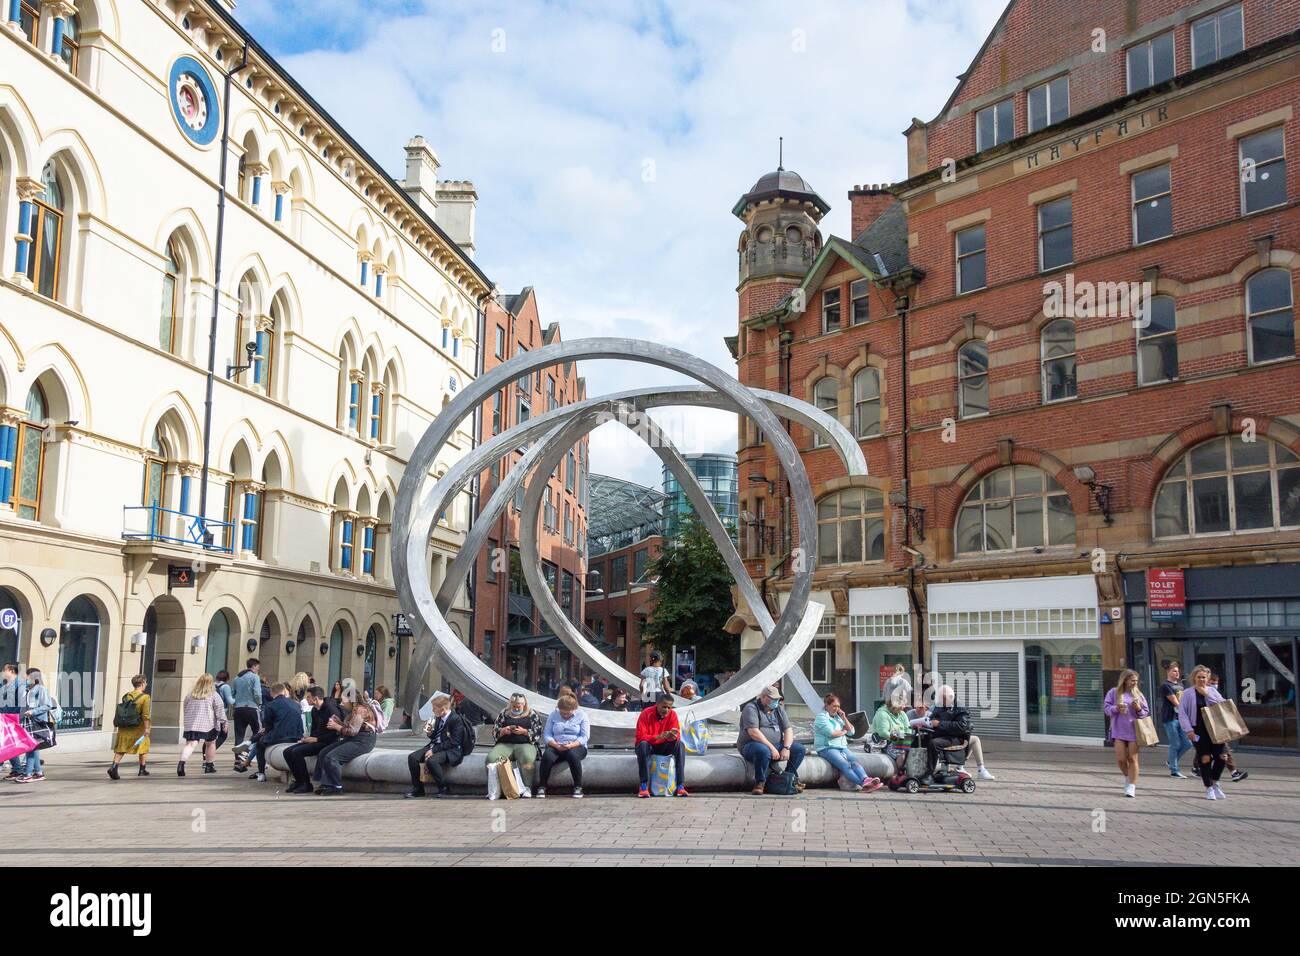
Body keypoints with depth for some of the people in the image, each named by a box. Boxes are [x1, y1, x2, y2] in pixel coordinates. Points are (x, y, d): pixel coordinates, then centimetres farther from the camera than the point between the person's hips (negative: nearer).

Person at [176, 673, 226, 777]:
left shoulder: (190, 695, 13)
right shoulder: (214, 695, 0)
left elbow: (185, 709, 20)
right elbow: (219, 709, -4)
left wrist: (186, 721, 31)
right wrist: (224, 722, -1)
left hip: (191, 724, 2)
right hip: (208, 724, -2)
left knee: (190, 744, -7)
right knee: (210, 743, 17)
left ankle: (181, 762, -32)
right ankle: (209, 766, 22)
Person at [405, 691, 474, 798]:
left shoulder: (456, 719, -15)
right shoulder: (438, 719, 10)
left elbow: (453, 742, -20)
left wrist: (434, 750, -22)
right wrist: (430, 732, -3)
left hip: (452, 750, -9)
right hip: (436, 747, 9)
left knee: (431, 760, -35)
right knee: (412, 757, -8)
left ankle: (444, 788, -15)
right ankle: (417, 788, 5)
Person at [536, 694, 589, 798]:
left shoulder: (581, 715, 4)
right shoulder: (553, 715, 9)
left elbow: (585, 736, -4)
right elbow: (546, 734, 2)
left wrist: (571, 745, -21)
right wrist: (555, 745, -19)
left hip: (576, 746, -2)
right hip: (556, 746, 2)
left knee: (572, 755, -37)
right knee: (547, 756, -32)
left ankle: (578, 787, -24)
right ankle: (541, 787, -21)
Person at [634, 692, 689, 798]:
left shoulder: (672, 714, -8)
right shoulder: (646, 714, -18)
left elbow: (677, 736, -12)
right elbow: (640, 737, -23)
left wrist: (673, 736, -38)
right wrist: (658, 737, -38)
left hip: (664, 747, 3)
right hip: (648, 746, -3)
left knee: (680, 745, -24)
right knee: (643, 744, -36)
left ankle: (680, 786, -28)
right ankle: (644, 786, -34)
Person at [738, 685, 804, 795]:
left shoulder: (778, 709, 13)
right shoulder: (751, 708, -10)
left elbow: (788, 730, 7)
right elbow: (754, 732, -22)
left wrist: (786, 748, -11)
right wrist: (771, 748, -25)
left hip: (776, 745, 7)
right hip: (751, 745, -7)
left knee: (799, 748, -8)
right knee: (763, 750, -40)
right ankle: (759, 782, -21)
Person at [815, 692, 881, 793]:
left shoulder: (838, 717, 23)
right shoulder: (821, 717, 0)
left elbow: (851, 731, 19)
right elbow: (831, 733, -14)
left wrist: (844, 718, 8)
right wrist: (843, 732, 3)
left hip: (842, 747, 6)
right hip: (827, 748, -6)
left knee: (854, 762, -24)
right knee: (845, 764, -30)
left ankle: (865, 780, -48)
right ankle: (862, 784, -47)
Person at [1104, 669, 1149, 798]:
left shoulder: (1138, 694, 8)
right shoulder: (1114, 692, 3)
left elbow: (1146, 712, 12)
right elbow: (1106, 707, 2)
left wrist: (1139, 709, -8)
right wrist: (1116, 708, -15)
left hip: (1134, 731, 1)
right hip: (1119, 730, -1)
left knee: (1132, 759, 0)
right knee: (1121, 759, -2)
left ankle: (1132, 786, 5)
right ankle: (1127, 777, 27)